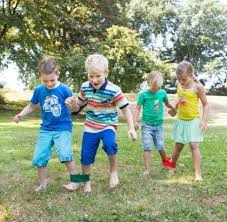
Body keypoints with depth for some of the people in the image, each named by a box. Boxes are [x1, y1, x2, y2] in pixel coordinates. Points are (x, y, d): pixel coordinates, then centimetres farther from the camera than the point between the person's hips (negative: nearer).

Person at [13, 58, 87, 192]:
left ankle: (75, 180, -4)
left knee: (65, 153, -23)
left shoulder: (64, 89, -10)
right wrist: (21, 115, 1)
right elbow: (32, 106, 15)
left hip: (63, 128, -4)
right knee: (39, 158, 4)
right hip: (46, 129, 4)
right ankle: (43, 184, 24)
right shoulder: (39, 90, -1)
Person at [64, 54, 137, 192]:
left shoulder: (114, 91, -20)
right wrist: (72, 103, -12)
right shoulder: (85, 87, -6)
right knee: (86, 156, 7)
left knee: (109, 144, -33)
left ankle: (114, 171, -5)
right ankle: (86, 182, 29)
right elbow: (78, 105, 12)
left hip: (108, 125, -4)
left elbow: (126, 109, -13)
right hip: (90, 127, 4)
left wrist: (131, 128, -20)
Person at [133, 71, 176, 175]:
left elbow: (167, 103, 20)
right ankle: (147, 168, 1)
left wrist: (173, 108, 1)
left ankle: (165, 161, 34)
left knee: (160, 146, 6)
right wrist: (135, 122, -16)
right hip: (147, 124, -2)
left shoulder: (162, 93, 2)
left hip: (158, 124, 2)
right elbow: (138, 108, -6)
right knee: (147, 147, -6)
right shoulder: (144, 94, -7)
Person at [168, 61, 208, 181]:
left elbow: (205, 104, -8)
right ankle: (172, 166, 32)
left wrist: (204, 120, -15)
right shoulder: (179, 85, 0)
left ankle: (198, 173, -4)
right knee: (178, 145, 13)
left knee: (194, 145, -10)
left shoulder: (198, 87, -14)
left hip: (193, 121, -4)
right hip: (181, 120, 4)